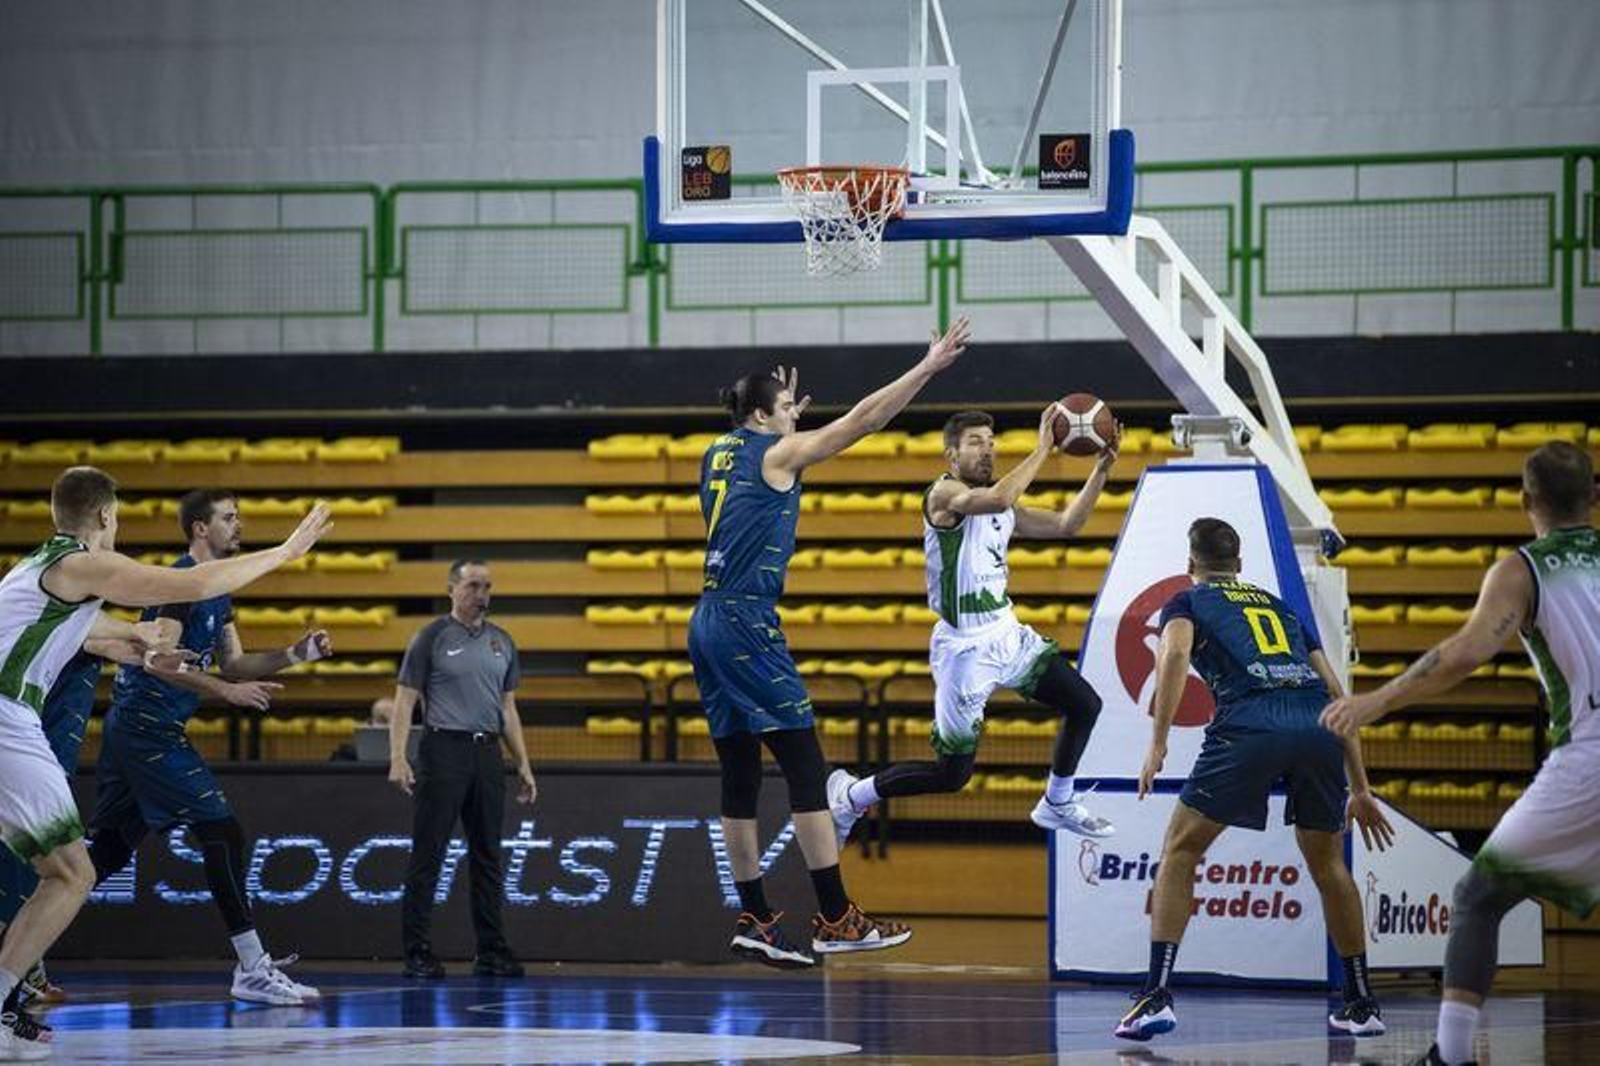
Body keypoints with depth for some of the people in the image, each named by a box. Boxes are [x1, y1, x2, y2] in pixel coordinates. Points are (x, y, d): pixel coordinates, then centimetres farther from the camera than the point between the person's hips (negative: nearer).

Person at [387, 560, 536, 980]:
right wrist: (398, 758, -15)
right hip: (444, 751, -5)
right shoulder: (432, 638, -2)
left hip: (487, 753, 5)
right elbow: (405, 700, -5)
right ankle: (417, 952, -2)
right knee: (428, 855, -4)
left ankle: (491, 952, 12)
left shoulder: (501, 641, 14)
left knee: (487, 856, 7)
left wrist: (523, 764, 13)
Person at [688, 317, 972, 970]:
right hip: (748, 622, -9)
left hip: (709, 623, 9)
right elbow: (861, 421, -7)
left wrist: (783, 415, 44)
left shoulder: (719, 453, 16)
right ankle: (835, 919, -11)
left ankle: (755, 921, 12)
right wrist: (929, 367, -5)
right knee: (807, 768, -8)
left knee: (740, 779, 10)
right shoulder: (776, 454, -5)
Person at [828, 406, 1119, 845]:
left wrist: (1101, 469, 4)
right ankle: (850, 796, 17)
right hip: (964, 646, -8)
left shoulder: (1002, 509, 11)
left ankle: (1057, 805, 25)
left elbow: (1066, 525, 13)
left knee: (1084, 705, 6)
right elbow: (997, 498, -36)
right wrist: (1042, 449, -30)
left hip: (1006, 634, 8)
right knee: (952, 773, -4)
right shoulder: (944, 494, -16)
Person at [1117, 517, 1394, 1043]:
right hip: (1319, 729, 4)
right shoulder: (1283, 608, 35)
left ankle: (1157, 996, -2)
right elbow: (1337, 696, 29)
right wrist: (1360, 789, 31)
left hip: (1250, 723, -4)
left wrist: (1157, 744, -7)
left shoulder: (1188, 602, 23)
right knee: (1326, 862, 24)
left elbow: (1175, 653, -1)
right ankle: (1362, 1004, 27)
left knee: (1180, 850, 10)